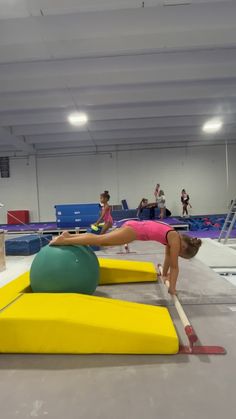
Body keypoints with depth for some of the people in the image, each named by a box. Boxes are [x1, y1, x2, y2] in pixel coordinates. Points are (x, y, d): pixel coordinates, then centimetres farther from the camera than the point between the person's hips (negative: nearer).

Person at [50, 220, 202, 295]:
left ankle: (69, 235, 15)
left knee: (100, 240, 12)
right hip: (134, 230, -8)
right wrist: (172, 287, 4)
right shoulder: (175, 239, -9)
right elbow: (175, 266, -5)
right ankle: (64, 240, -8)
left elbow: (168, 257, 28)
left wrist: (165, 275, 35)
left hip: (133, 226, 8)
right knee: (100, 240, -9)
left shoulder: (172, 236, 15)